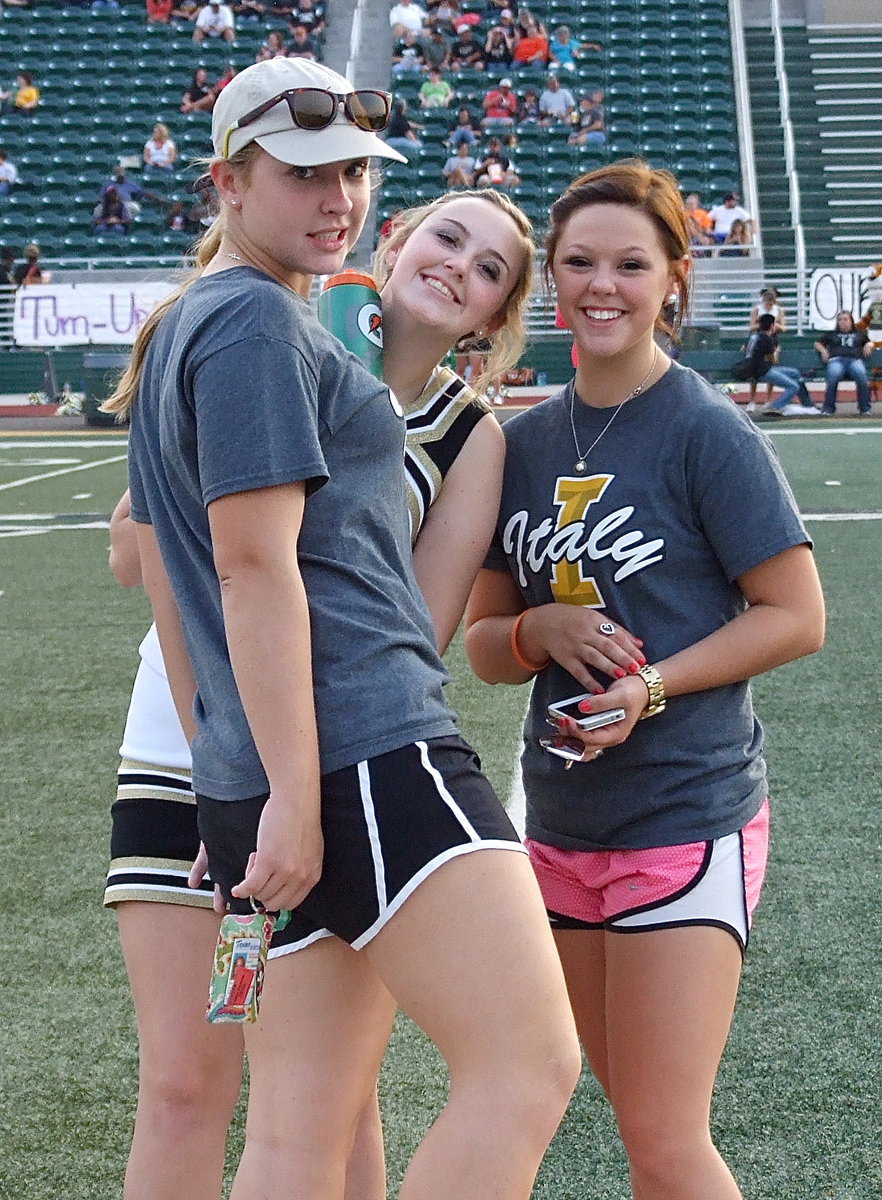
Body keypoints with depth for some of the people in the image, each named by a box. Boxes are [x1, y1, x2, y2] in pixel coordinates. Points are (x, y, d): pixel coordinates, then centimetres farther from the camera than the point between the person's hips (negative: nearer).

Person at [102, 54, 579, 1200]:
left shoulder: (178, 330, 24)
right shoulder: (259, 321, -5)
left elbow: (163, 576, 26)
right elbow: (256, 563, -15)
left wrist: (231, 780, 26)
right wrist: (293, 794, -17)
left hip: (248, 780, 10)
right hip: (366, 755, -10)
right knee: (528, 1068, -10)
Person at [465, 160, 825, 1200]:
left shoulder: (707, 432, -9)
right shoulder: (525, 440, 8)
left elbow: (795, 616, -9)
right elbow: (483, 640, 12)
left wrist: (650, 686, -20)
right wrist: (542, 632, -10)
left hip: (688, 817, -6)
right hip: (562, 821, 6)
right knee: (637, 1110, 15)